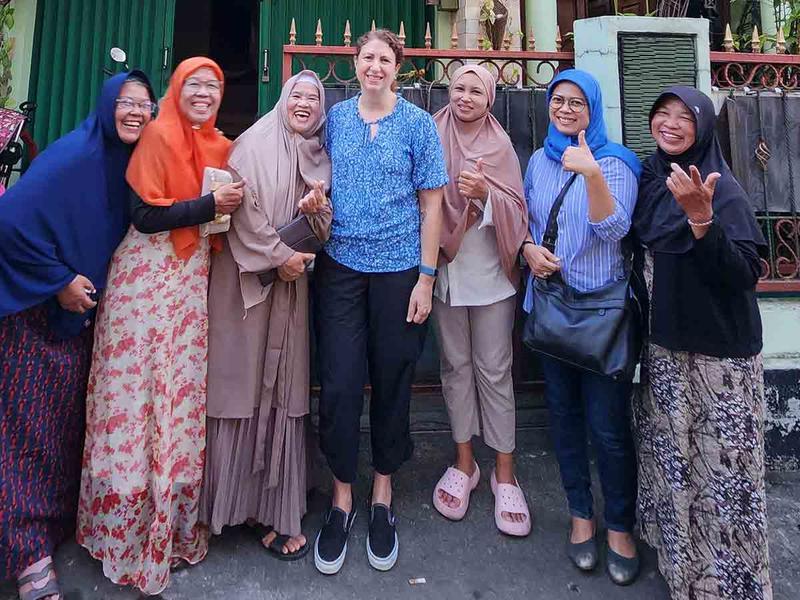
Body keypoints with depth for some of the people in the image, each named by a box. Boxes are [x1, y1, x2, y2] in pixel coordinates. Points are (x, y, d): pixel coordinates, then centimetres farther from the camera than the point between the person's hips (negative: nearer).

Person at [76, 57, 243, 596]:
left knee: (185, 394, 7)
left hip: (194, 278, 5)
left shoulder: (220, 147, 13)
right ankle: (132, 526, 17)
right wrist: (210, 205, -16)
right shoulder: (158, 135, -4)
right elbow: (145, 214, -12)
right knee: (139, 396, -1)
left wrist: (233, 206, 2)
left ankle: (176, 523, 22)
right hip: (147, 274, -5)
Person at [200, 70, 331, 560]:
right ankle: (234, 501, 13)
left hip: (292, 283, 5)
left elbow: (325, 225, 16)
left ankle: (273, 508, 14)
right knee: (244, 387, -1)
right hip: (248, 278, -5)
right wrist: (278, 255, -14)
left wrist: (316, 207, -6)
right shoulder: (254, 143, 0)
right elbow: (243, 207, -10)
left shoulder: (319, 156, 17)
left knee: (282, 390, 4)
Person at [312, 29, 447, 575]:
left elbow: (431, 203, -1)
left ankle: (382, 496, 27)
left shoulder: (418, 123, 2)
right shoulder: (334, 118, 9)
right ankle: (342, 498, 20)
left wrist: (426, 277, -6)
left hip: (399, 270, -1)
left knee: (392, 382, 7)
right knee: (339, 385, 0)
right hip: (340, 267, 2)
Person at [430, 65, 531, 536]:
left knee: (494, 370, 2)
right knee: (456, 365, 9)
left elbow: (517, 210, -5)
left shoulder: (501, 147, 1)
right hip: (446, 269, 2)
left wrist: (485, 193, -23)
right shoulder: (433, 140, 4)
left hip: (490, 271, -1)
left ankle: (505, 472, 15)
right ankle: (464, 463, 24)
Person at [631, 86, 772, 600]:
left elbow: (746, 274, -21)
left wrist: (701, 218, -31)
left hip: (719, 352, -6)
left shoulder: (724, 189, -12)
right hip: (665, 346, 6)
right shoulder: (650, 178, 7)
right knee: (672, 459, 16)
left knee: (721, 466, 2)